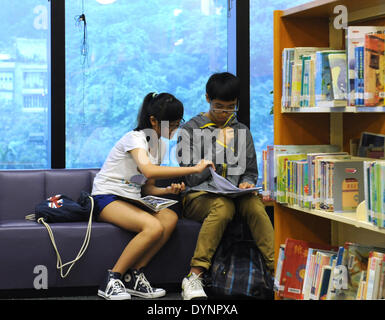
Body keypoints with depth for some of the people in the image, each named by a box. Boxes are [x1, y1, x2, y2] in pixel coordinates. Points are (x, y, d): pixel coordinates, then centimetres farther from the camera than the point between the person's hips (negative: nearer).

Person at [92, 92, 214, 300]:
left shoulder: (158, 144, 13)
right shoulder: (134, 138, -14)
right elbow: (148, 170, -35)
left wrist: (169, 190, -5)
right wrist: (195, 169, -33)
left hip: (131, 199, 8)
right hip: (106, 198, -8)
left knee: (170, 218, -19)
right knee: (154, 227, -31)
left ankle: (133, 276, -17)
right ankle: (112, 281, -21)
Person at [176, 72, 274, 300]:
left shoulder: (242, 131, 19)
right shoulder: (190, 130, 6)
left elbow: (251, 171, 20)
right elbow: (192, 177, -2)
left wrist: (247, 183, -4)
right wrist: (222, 147, -8)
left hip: (234, 194, 3)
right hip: (200, 196, -3)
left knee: (255, 204, -33)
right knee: (224, 206, -39)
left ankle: (277, 270, -43)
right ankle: (194, 277, -42)